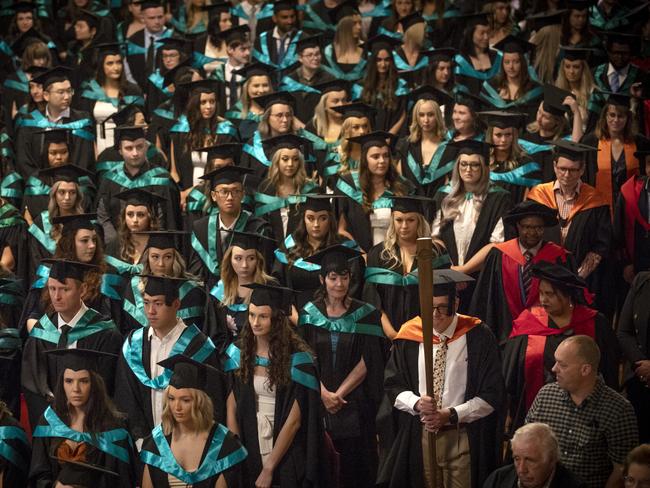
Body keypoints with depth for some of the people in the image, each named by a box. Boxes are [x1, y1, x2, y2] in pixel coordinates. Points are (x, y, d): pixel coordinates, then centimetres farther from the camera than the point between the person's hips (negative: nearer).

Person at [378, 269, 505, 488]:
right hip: (419, 437, 2)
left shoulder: (477, 337, -7)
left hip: (463, 436, -2)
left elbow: (492, 396, -6)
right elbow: (393, 386, 6)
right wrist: (417, 403, -14)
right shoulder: (409, 336, 1)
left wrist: (452, 415, -15)